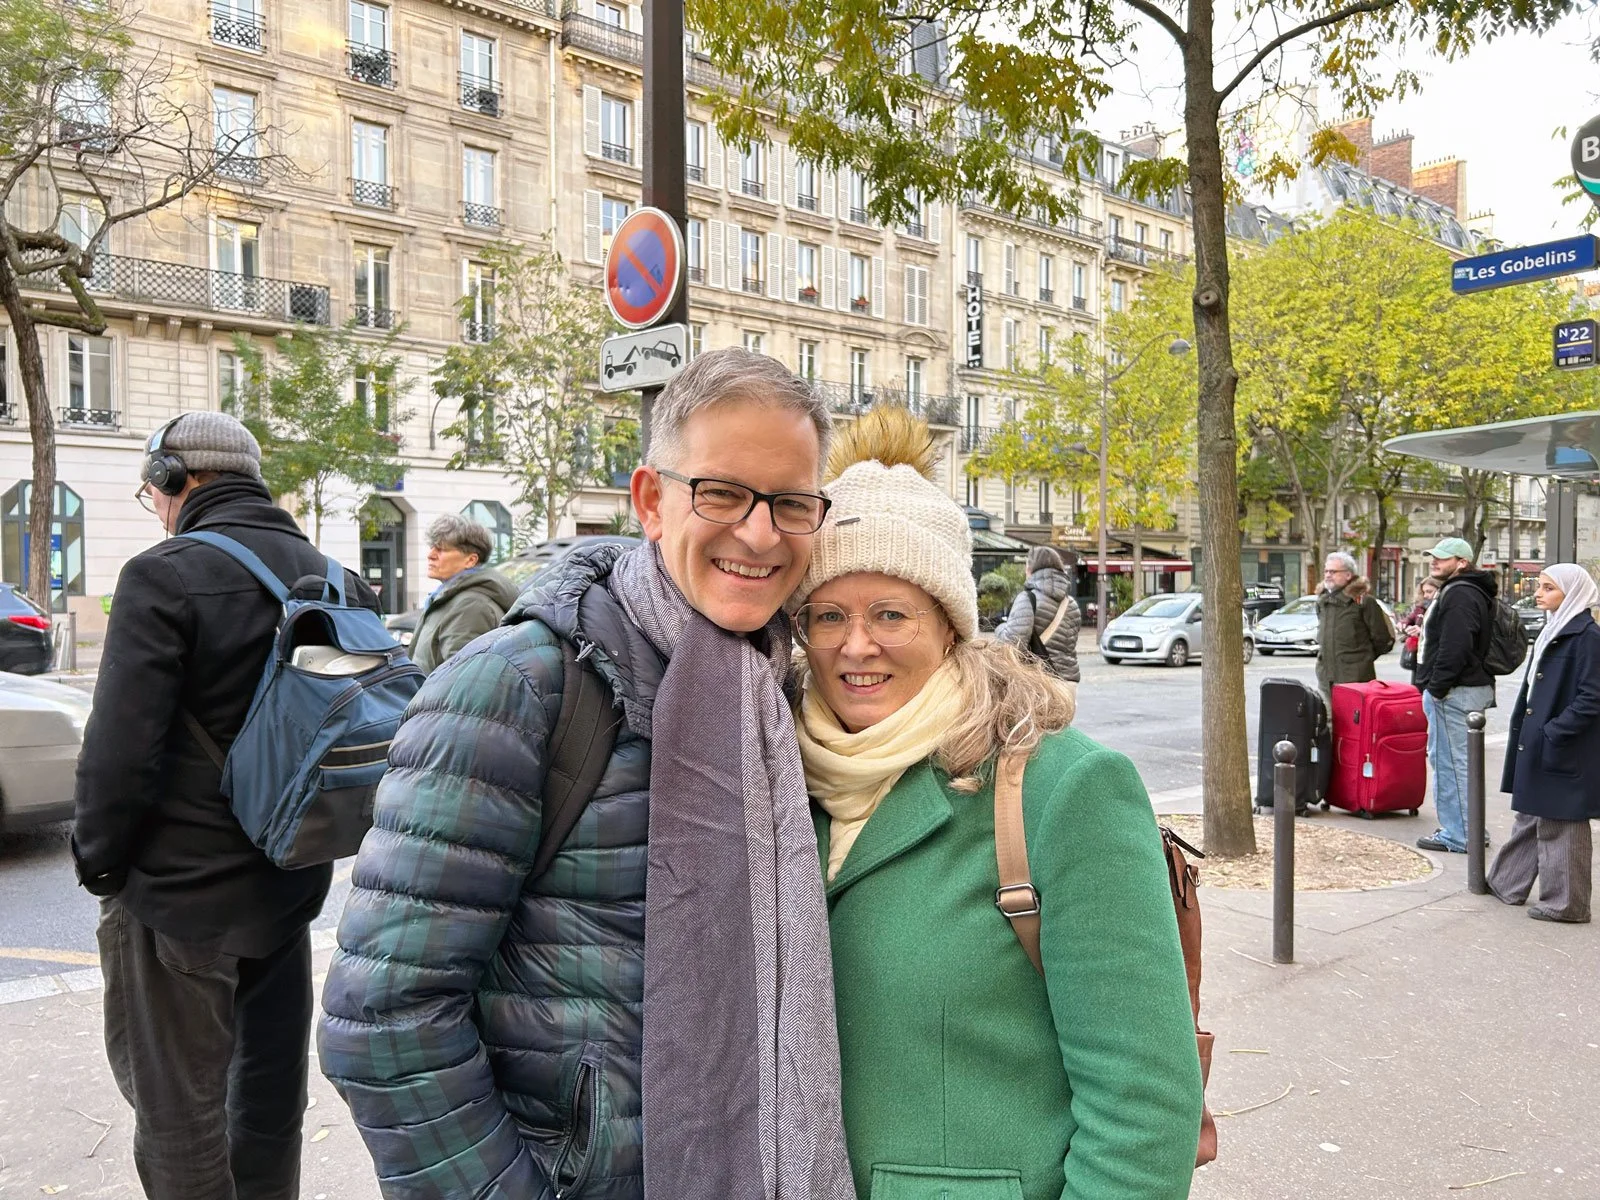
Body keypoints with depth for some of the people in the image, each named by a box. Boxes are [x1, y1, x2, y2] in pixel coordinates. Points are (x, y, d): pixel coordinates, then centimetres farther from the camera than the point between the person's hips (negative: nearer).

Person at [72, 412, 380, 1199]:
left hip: (179, 892, -6)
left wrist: (98, 861, -2)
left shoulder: (164, 576, -15)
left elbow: (120, 750, -18)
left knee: (178, 1109, 6)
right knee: (269, 1085, 21)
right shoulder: (334, 581, 5)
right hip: (289, 883, 7)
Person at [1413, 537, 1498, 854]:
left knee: (1450, 763, -7)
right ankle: (1470, 829, 24)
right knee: (1460, 762, 16)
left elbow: (1454, 648, -24)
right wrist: (1435, 686, 22)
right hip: (1472, 687, 11)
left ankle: (1457, 836, -4)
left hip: (1454, 693, -11)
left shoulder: (1459, 595, -15)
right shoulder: (1459, 591, 20)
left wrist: (1437, 686, -20)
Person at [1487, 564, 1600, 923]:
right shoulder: (1553, 630, 12)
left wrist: (1554, 733, -20)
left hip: (1564, 751, -9)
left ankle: (1565, 903, 12)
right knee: (1531, 817, 18)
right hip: (1538, 744, 9)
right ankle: (1508, 883, 28)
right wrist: (1526, 732, 15)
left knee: (1559, 825, 1)